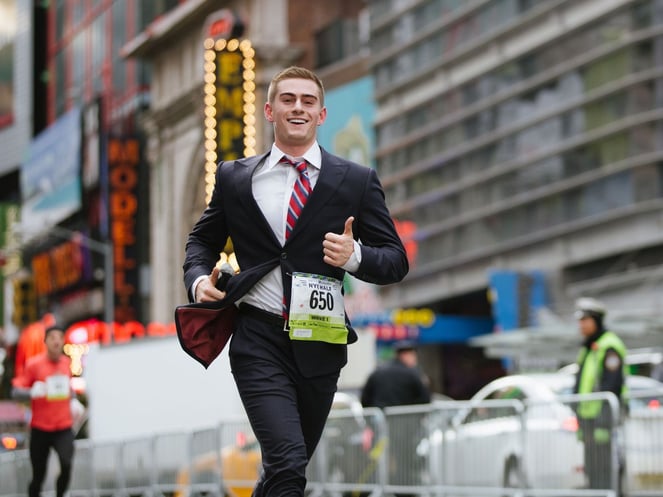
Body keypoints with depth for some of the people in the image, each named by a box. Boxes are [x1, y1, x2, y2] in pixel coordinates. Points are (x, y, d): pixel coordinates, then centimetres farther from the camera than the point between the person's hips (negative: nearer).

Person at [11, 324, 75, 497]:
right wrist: (32, 392, -27)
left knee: (66, 464, -22)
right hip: (40, 429, -2)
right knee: (38, 475, 4)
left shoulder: (67, 363, 6)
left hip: (64, 428, 2)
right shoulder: (33, 364, -7)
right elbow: (15, 391, -9)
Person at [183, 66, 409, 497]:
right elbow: (203, 240, 21)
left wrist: (356, 256, -16)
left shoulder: (356, 181, 5)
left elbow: (396, 261, 6)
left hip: (319, 345, 2)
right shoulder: (234, 178, 9)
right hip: (259, 341, -2)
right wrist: (199, 279, -1)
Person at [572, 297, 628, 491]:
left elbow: (610, 387, -19)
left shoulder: (609, 347, -12)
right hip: (589, 417, 10)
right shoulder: (588, 348, 18)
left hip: (604, 417, -10)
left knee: (604, 470, -12)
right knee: (592, 472, 9)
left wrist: (603, 424, -24)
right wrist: (581, 423, 20)